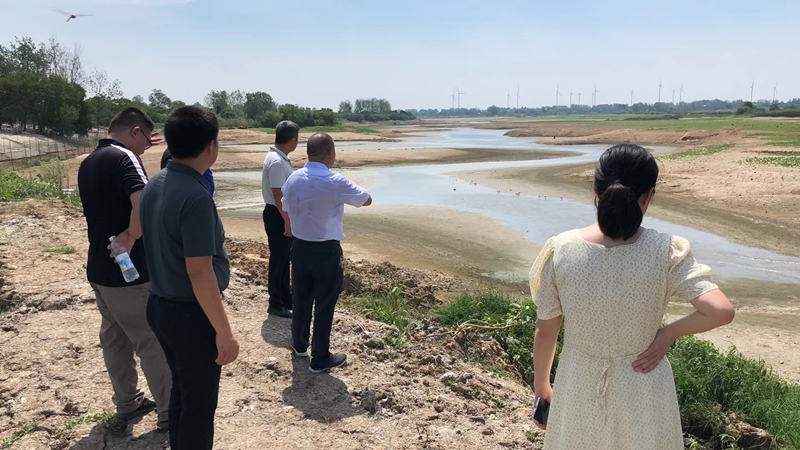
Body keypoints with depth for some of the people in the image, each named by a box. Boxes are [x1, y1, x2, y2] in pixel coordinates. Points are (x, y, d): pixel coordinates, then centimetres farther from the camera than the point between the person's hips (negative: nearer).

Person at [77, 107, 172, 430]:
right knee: (152, 341, 2)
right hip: (128, 271, -9)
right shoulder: (124, 158, -18)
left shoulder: (88, 163, 10)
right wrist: (130, 238, -20)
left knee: (114, 338, 18)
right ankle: (170, 412, 14)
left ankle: (127, 403, 32)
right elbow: (144, 206, -36)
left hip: (99, 268, 9)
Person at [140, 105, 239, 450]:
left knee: (182, 391, 25)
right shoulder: (195, 196, -25)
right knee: (199, 403, 10)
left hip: (160, 306, 9)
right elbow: (200, 273, -25)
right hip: (191, 314, -9)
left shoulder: (154, 184, 2)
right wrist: (224, 331, -18)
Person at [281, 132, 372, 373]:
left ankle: (299, 344, 41)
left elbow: (287, 211, 9)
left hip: (299, 247, 6)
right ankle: (320, 359, 18)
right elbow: (367, 200, -5)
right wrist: (348, 191, 12)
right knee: (324, 304, 7)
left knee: (301, 298, 21)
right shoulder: (336, 183, -19)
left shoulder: (293, 180, -2)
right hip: (326, 251, -6)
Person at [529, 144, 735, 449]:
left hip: (579, 390, 0)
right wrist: (669, 333, -8)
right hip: (642, 392, 0)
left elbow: (545, 331, -9)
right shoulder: (666, 253, -19)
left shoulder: (561, 250, -17)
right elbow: (722, 312, -26)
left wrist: (541, 385, 5)